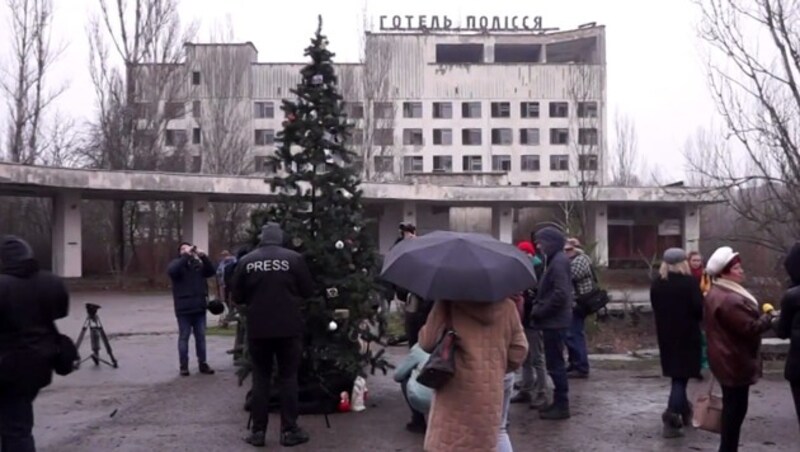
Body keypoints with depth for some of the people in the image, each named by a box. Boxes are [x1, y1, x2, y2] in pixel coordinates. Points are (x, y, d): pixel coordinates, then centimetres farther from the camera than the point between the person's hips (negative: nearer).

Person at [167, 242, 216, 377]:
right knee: (184, 337, 2)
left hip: (199, 307, 4)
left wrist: (204, 257, -15)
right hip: (184, 308, -4)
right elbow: (172, 271, -21)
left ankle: (202, 363, 17)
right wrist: (186, 256, -26)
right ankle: (184, 365, 7)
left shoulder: (198, 263, 11)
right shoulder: (177, 263, 1)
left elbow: (211, 272, -2)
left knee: (201, 337, 9)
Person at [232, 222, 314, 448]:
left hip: (258, 329, 1)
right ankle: (289, 431, 10)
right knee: (288, 378, 7)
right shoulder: (294, 258, -6)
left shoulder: (246, 261, -2)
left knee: (260, 379, 10)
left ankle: (258, 432, 12)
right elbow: (308, 291, 1)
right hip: (289, 328, -1)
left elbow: (237, 297, 4)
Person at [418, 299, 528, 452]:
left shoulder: (449, 304, -11)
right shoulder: (506, 306, 0)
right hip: (490, 393, 3)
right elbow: (519, 350, 4)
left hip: (457, 391, -3)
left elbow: (428, 342, -9)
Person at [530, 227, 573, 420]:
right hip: (553, 320, 10)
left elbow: (560, 294, -25)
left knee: (555, 364, -4)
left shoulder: (558, 262, -17)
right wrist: (538, 307, 7)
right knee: (555, 363, 15)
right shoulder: (554, 260, 14)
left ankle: (562, 406, 3)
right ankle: (559, 402, 22)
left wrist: (539, 311, -16)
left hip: (554, 321, -10)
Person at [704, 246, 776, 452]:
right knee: (736, 408, -1)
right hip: (734, 361, -11)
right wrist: (768, 318, -10)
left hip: (727, 358, 11)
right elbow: (750, 328, -25)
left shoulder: (716, 294, 10)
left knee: (732, 406, 18)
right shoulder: (729, 300, -26)